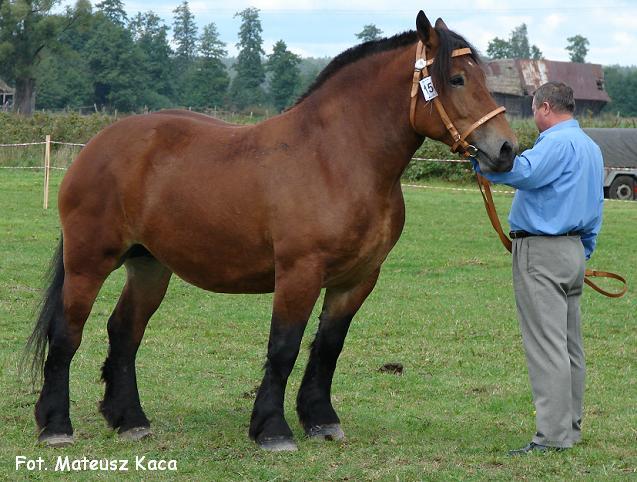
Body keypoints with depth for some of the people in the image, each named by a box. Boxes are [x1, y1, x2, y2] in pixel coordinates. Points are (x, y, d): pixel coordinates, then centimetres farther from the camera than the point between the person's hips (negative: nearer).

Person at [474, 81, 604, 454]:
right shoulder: (590, 147, 18)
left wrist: (481, 159, -21)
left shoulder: (558, 142, -13)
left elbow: (522, 172, -31)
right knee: (570, 344, 14)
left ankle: (554, 434, -13)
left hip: (541, 254, -10)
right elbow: (595, 212, 22)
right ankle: (571, 427, 20)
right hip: (574, 251, 10)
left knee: (546, 345, -11)